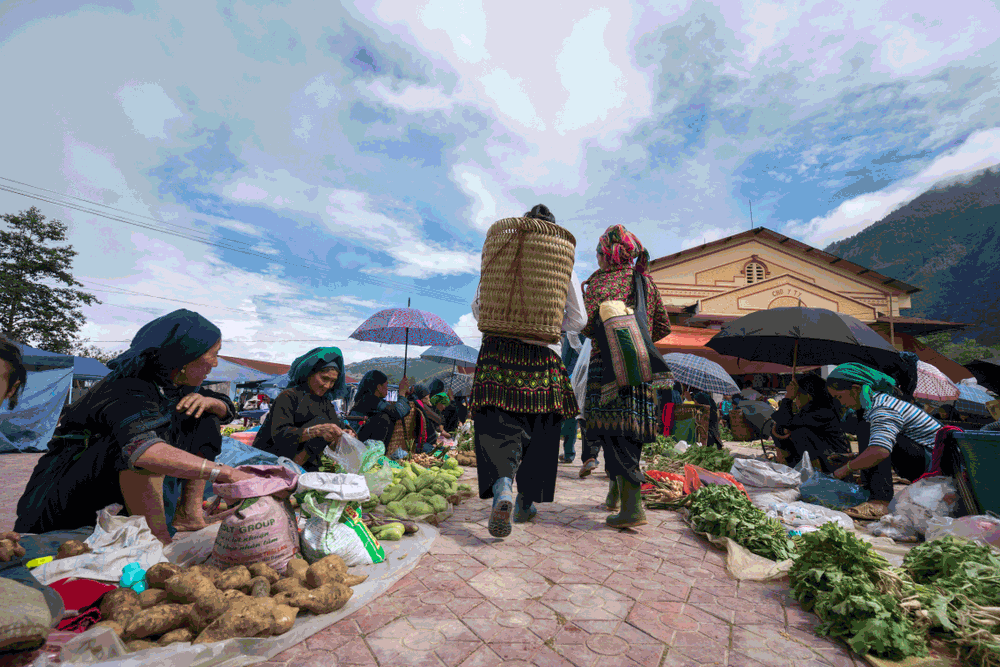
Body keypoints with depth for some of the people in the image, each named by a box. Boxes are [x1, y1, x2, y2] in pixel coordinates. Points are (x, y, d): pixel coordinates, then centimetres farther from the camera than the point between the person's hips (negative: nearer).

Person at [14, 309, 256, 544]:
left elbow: (227, 410, 8)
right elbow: (143, 449, -50)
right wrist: (227, 473, -54)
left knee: (204, 421, -1)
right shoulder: (129, 389, -30)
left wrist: (206, 400, -17)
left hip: (118, 478, 8)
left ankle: (189, 514, -8)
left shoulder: (175, 383, -3)